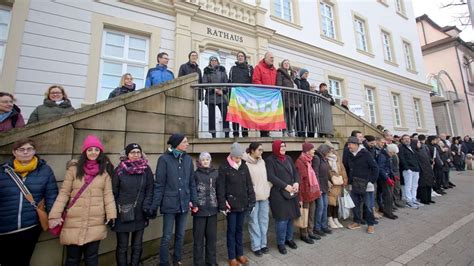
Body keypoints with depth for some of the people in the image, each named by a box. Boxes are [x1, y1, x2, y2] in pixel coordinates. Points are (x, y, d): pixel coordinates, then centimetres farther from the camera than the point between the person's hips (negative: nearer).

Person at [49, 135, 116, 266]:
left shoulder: (105, 170, 0)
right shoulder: (74, 168, -2)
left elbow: (108, 194, -2)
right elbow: (64, 193, -1)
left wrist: (111, 215, -8)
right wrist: (55, 215, -10)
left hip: (96, 223, 0)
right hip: (74, 222, 0)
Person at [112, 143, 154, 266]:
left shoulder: (146, 169, -1)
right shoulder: (120, 170, -5)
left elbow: (150, 190, 1)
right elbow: (113, 192, -2)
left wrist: (146, 207, -8)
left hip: (140, 214, 2)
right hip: (122, 215, -1)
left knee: (137, 245, 15)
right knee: (122, 246, 10)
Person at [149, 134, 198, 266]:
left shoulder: (188, 159, 3)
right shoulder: (164, 159, -9)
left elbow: (192, 183, 6)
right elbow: (159, 184, -8)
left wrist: (194, 201, 4)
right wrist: (154, 205, -8)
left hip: (184, 203, 4)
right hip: (170, 203, -4)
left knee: (180, 235, 17)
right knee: (167, 237, 7)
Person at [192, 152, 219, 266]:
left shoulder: (216, 173, 3)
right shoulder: (195, 174, -4)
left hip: (212, 209, 3)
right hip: (199, 209, -2)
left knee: (212, 236, 14)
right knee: (199, 237, 9)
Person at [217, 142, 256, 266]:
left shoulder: (244, 166, 3)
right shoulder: (224, 167, -10)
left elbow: (249, 185, 6)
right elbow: (220, 187, -10)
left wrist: (252, 201, 4)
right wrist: (223, 205, -12)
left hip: (243, 203, 4)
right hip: (231, 204, -4)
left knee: (240, 229, 17)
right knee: (231, 230, 9)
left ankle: (240, 254, 33)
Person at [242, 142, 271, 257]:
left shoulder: (262, 162, 6)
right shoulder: (245, 164, -15)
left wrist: (269, 189, 12)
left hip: (264, 195, 6)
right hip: (252, 197, -6)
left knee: (264, 220, 16)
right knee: (254, 222, 7)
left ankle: (263, 243, 33)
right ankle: (256, 246, 24)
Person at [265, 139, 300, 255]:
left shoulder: (288, 158, 13)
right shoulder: (270, 160, -8)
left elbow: (295, 172, 12)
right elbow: (271, 177, -15)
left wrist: (296, 183, -7)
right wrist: (285, 186, -18)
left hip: (291, 192, 6)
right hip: (278, 193, -6)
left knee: (290, 216, 14)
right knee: (281, 219, 0)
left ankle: (289, 238, 33)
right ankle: (281, 243, 18)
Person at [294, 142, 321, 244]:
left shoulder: (309, 161, 9)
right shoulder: (300, 162, -20)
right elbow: (299, 181, -21)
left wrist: (317, 190, 14)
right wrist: (300, 197, -20)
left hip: (312, 193, 9)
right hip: (305, 194, -9)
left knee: (311, 214, 20)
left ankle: (310, 232, 36)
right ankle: (304, 235, 25)